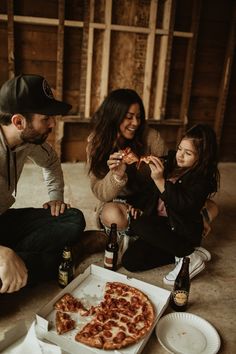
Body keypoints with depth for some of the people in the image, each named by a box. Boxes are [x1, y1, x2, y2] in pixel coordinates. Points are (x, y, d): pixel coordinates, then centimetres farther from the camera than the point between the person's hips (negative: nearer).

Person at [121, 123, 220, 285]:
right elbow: (152, 191, 19)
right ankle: (181, 253, 2)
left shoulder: (203, 179, -13)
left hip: (182, 233, -7)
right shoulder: (172, 162, 6)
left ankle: (188, 255, -15)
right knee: (129, 261, -8)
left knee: (138, 225, -29)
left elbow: (183, 205, -28)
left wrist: (160, 180, -34)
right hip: (159, 225, 7)